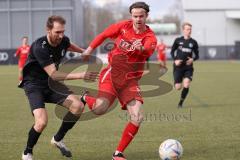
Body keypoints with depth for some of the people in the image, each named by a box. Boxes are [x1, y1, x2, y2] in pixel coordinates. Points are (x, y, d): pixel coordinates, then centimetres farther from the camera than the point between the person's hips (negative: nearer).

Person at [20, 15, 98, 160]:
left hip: (51, 84, 7)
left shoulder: (63, 40, -7)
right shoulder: (39, 48, -29)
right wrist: (80, 75, -34)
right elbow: (54, 74, -30)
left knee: (78, 106, -11)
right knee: (42, 121, -27)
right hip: (34, 85, -7)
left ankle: (58, 139, 12)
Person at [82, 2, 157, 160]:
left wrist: (141, 48, -51)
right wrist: (90, 49, 13)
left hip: (131, 80, 1)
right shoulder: (123, 26, -1)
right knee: (100, 109, -23)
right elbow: (103, 35, 14)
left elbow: (147, 50, -29)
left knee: (138, 117, -13)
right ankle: (84, 99, 15)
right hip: (112, 73, -1)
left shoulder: (150, 37, -5)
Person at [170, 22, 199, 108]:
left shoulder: (193, 42, 4)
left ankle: (181, 102, 3)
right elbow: (172, 51, 10)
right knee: (178, 87, -4)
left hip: (188, 67, 1)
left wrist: (192, 59, -10)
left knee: (186, 85, -18)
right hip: (178, 66, -1)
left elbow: (197, 55, 11)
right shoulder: (178, 40, 1)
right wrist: (175, 60, -8)